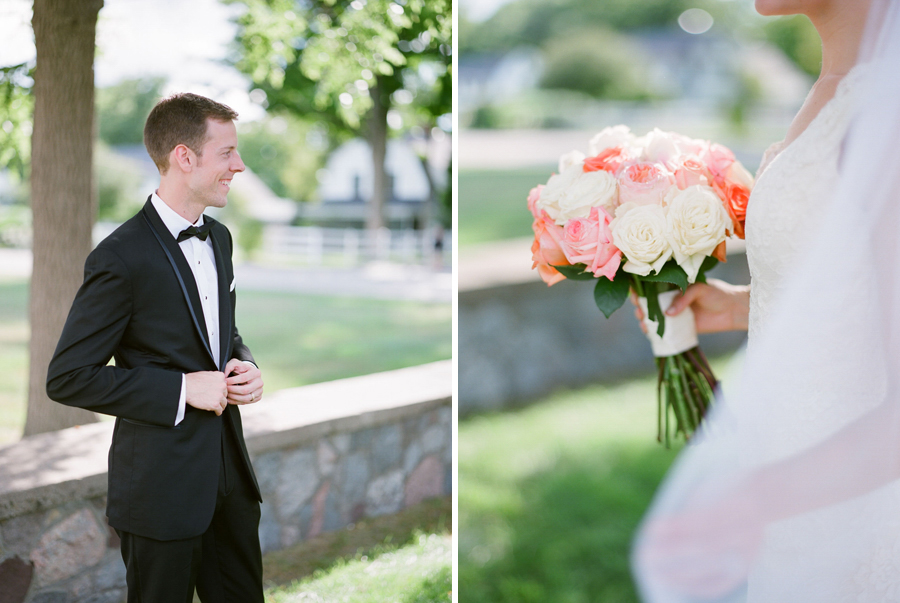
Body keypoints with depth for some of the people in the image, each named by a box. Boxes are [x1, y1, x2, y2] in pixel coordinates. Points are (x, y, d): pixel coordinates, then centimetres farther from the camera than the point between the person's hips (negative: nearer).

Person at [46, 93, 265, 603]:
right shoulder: (122, 258, -17)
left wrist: (245, 369, 0)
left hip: (230, 469, 8)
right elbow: (68, 378, -17)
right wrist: (182, 388, -20)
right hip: (163, 485, -7)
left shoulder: (219, 237, 10)